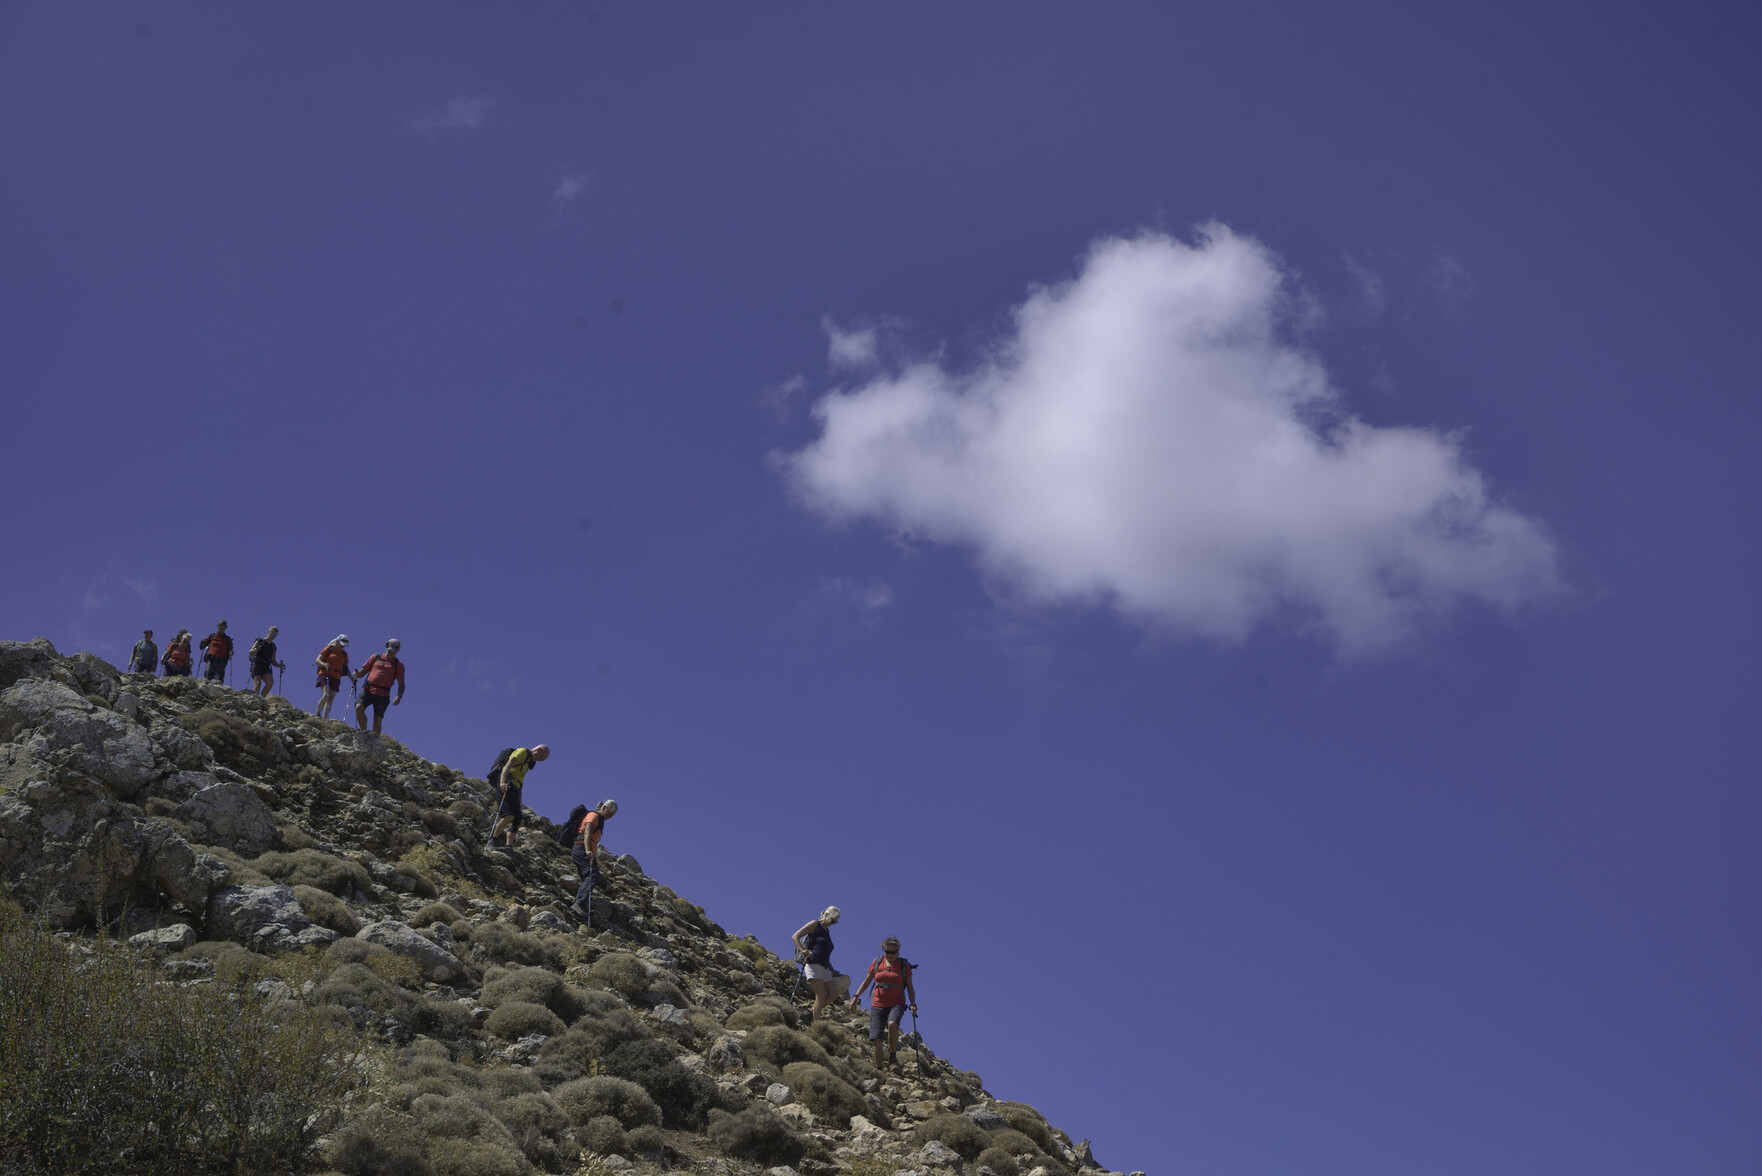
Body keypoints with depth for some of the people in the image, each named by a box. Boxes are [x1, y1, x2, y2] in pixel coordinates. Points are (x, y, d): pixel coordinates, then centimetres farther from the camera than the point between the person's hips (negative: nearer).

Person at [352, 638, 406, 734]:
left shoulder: (398, 665, 13)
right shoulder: (376, 657, 16)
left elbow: (401, 684, 10)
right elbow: (363, 671, 16)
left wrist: (399, 696, -8)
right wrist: (357, 674, -8)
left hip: (382, 695, -1)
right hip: (368, 690, 1)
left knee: (377, 719, -8)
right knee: (359, 708, -22)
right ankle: (364, 732, -9)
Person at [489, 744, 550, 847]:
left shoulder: (528, 761, 26)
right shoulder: (522, 752, -1)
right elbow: (507, 766, -15)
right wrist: (503, 782, -30)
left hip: (513, 789, 10)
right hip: (506, 786, -10)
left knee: (516, 821, 2)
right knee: (509, 815, -23)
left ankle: (509, 846, -3)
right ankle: (494, 839, -13)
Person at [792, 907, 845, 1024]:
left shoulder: (827, 931, 25)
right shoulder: (815, 924, 2)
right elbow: (795, 936, -6)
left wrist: (832, 970, 27)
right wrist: (803, 950, -20)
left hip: (823, 968, 8)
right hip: (813, 965, -8)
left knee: (833, 994, -6)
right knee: (821, 996, -16)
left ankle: (811, 1014, 4)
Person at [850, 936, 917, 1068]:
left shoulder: (904, 966, 3)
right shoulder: (877, 963, 7)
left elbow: (910, 988, 6)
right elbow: (866, 981, 15)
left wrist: (913, 1004, -8)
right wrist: (856, 996, 6)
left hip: (897, 1004, -2)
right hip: (878, 1005, 2)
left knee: (892, 1024, -34)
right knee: (876, 1039, -10)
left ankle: (893, 1054, -13)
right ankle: (878, 1069, 2)